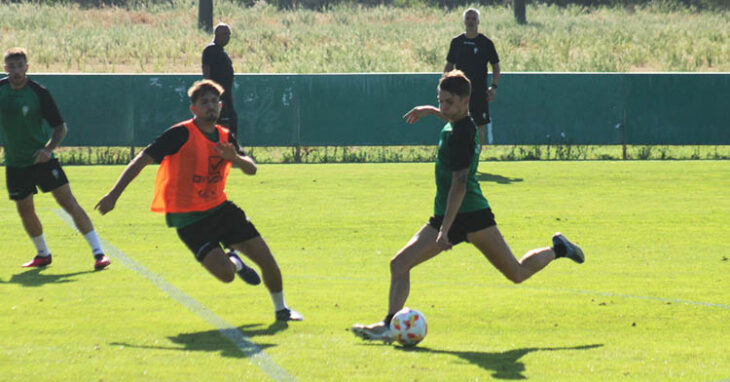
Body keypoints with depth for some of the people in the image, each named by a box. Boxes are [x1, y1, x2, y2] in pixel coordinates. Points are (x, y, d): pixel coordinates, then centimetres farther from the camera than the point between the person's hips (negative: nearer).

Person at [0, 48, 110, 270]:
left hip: (41, 159, -4)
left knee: (68, 202, -11)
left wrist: (49, 149, -22)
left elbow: (60, 127, -7)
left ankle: (98, 253, -10)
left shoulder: (39, 93, -12)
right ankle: (43, 254, 30)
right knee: (25, 211, 7)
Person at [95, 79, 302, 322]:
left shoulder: (225, 137, 4)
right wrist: (114, 195, -20)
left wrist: (235, 158, -24)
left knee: (266, 259, -2)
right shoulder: (181, 134, -15)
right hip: (188, 218, -5)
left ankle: (280, 309, 24)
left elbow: (251, 169, 0)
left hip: (220, 208, 6)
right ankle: (235, 263, 19)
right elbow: (142, 160, -15)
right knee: (225, 274, -20)